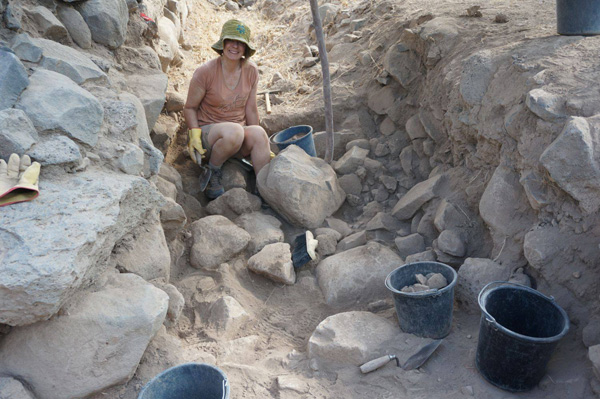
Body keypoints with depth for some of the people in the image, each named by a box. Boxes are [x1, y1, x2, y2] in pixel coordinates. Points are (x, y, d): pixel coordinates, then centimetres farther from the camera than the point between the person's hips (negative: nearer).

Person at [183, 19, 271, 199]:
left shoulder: (251, 70, -1)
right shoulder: (206, 71, -12)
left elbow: (250, 108, 6)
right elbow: (190, 108, -3)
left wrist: (258, 142, 5)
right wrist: (194, 133, -19)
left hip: (239, 132, 3)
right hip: (207, 130, -3)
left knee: (258, 132, -31)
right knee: (234, 131, -38)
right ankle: (211, 176, -13)